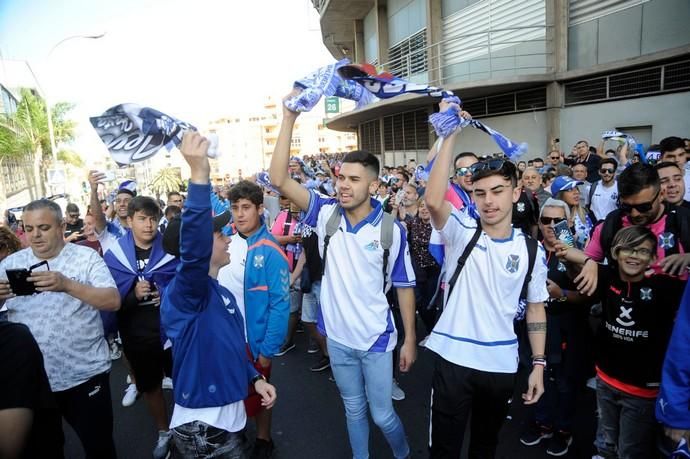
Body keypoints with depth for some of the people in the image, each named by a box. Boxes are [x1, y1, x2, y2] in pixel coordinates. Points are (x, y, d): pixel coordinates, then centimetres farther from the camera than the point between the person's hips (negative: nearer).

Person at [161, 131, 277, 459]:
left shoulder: (221, 293, 7)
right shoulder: (184, 290, -20)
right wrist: (199, 176, -50)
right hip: (202, 428, -8)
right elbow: (194, 247, -42)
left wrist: (255, 378, 7)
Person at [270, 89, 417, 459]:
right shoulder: (327, 213, -8)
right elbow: (279, 180, -16)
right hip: (337, 337, 2)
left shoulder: (392, 230, -13)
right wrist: (289, 119, -22)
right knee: (353, 409, 22)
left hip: (376, 339, -2)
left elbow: (404, 286, -5)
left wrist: (410, 339, -3)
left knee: (382, 413, 14)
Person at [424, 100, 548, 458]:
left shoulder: (531, 249, -1)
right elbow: (433, 200, -31)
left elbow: (535, 308, 6)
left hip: (502, 363, 3)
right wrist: (450, 136, -30)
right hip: (454, 358, -2)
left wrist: (539, 364, 2)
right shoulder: (461, 232, -10)